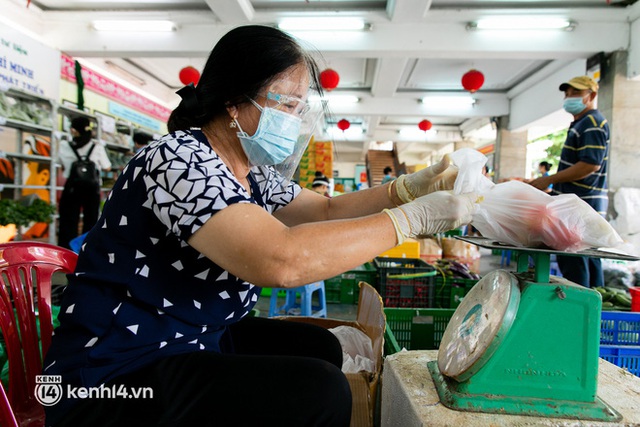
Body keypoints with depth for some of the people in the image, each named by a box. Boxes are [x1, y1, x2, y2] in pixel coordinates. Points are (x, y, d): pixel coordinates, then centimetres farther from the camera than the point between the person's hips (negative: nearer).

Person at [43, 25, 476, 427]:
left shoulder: (254, 173, 3)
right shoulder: (179, 159, -24)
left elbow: (327, 211, 11)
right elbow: (281, 260, -37)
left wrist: (412, 187, -2)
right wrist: (412, 218, -27)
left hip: (192, 342, 9)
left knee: (318, 346, 11)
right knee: (319, 390, -21)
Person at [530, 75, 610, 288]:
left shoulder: (593, 123, -12)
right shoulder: (581, 123, 20)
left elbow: (590, 165, -21)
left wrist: (548, 180, -18)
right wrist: (552, 183, 18)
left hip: (582, 206, -11)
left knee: (573, 263, -6)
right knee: (589, 260, 17)